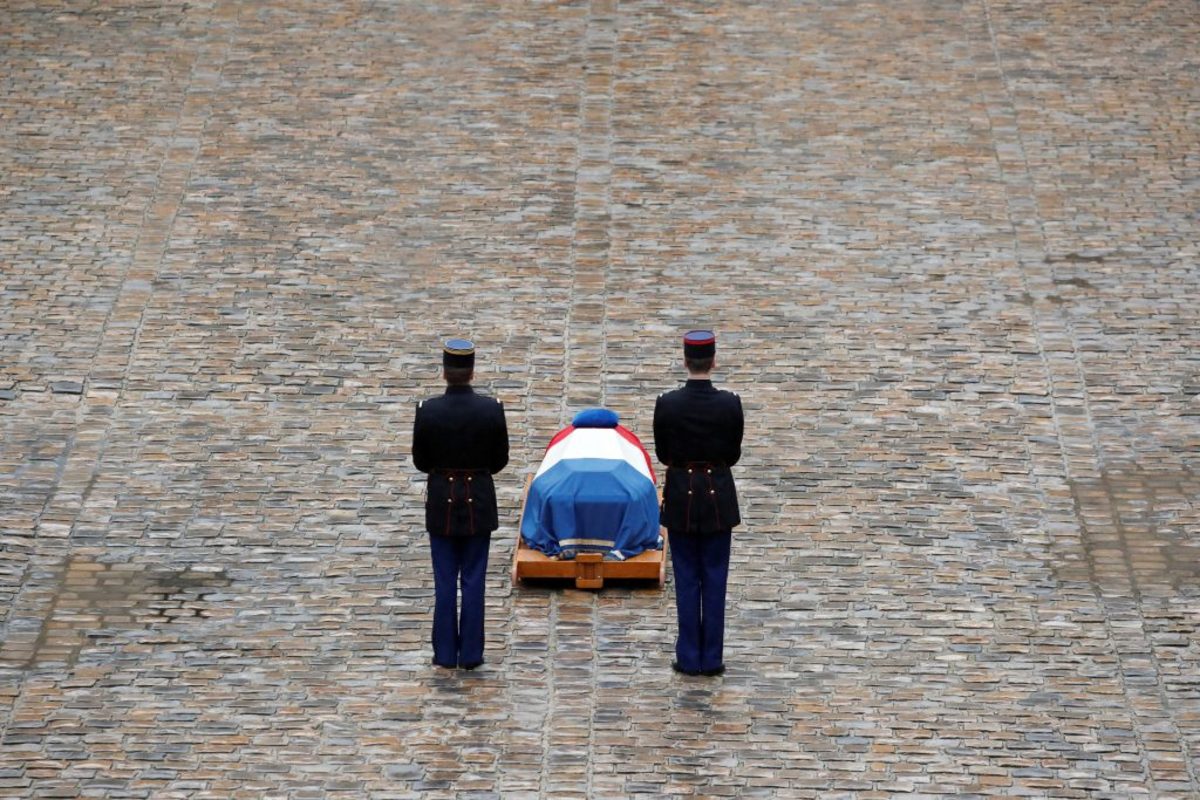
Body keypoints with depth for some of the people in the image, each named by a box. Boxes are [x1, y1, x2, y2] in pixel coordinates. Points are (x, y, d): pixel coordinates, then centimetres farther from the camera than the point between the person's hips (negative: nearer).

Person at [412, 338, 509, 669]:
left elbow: (420, 461, -2)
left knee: (444, 582, 8)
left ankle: (446, 653, 12)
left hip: (441, 501, 0)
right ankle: (470, 653, 11)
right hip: (479, 503, 0)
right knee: (473, 580, 8)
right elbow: (500, 459, -1)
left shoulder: (427, 410, -12)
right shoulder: (492, 409, -11)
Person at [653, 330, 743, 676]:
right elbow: (734, 455, -1)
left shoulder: (667, 404, -12)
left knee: (686, 579, 9)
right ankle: (712, 658, 12)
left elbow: (662, 454, -1)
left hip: (681, 495, 0)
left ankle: (689, 658, 11)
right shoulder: (730, 404, -12)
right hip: (718, 495, 0)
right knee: (714, 579, 8)